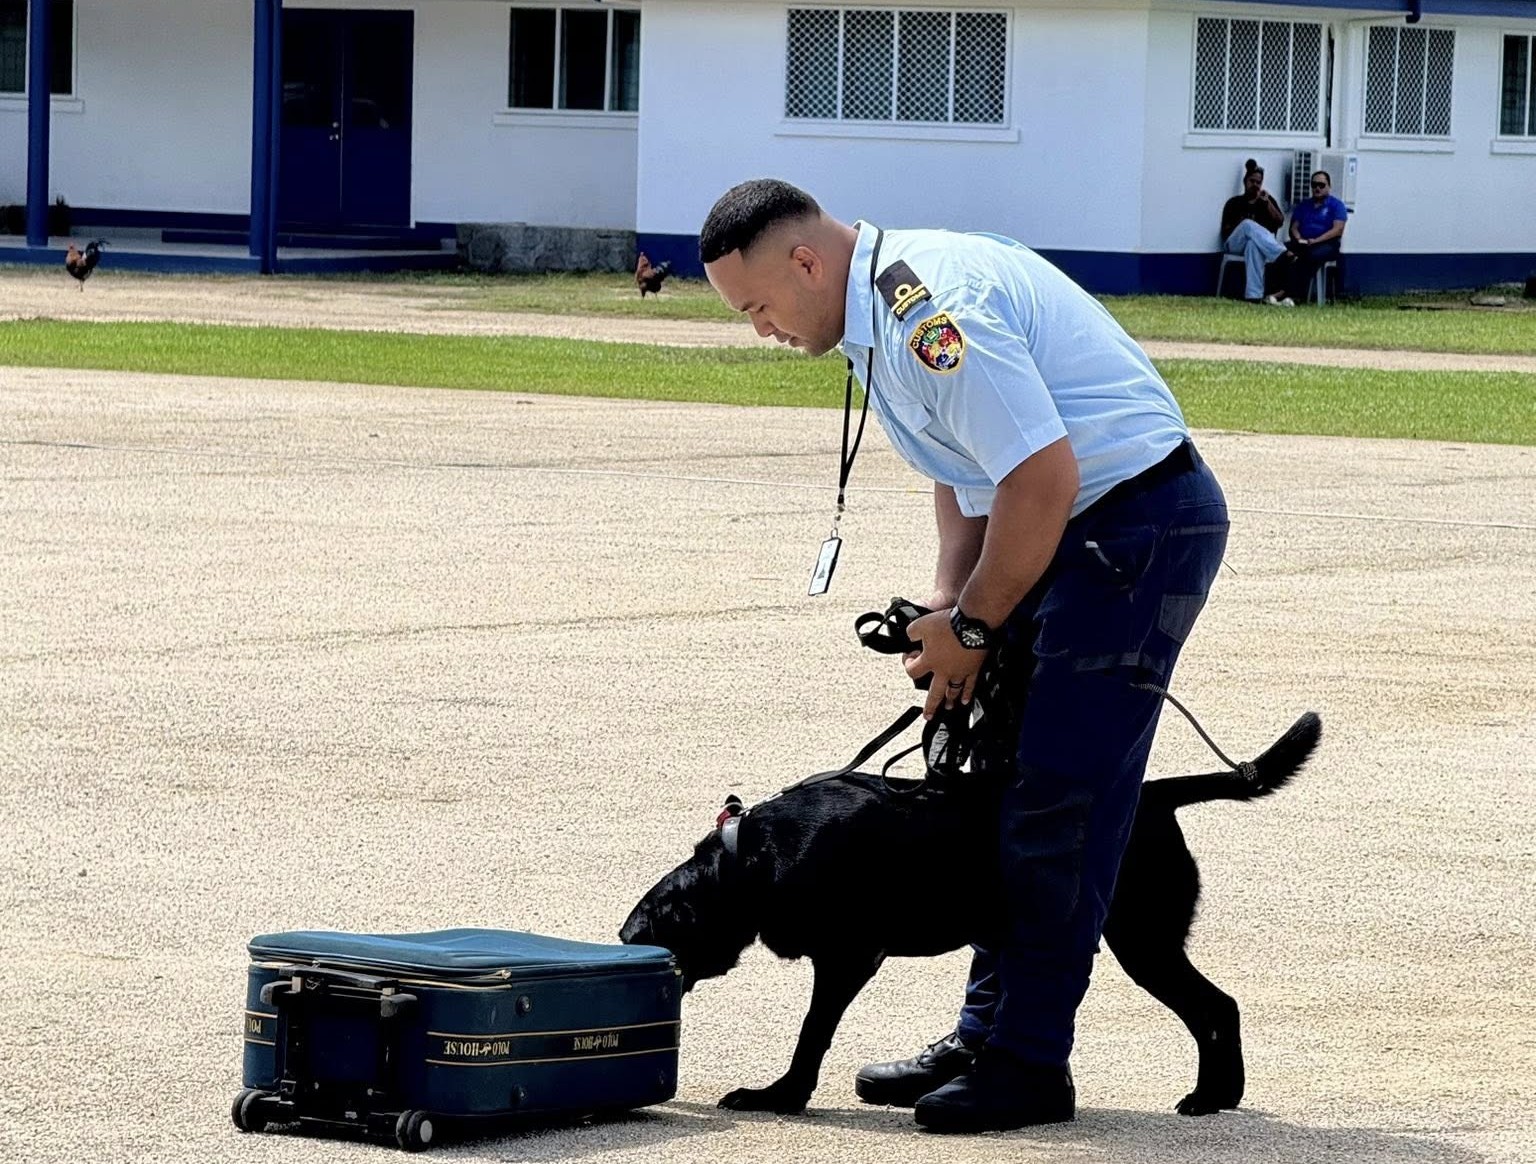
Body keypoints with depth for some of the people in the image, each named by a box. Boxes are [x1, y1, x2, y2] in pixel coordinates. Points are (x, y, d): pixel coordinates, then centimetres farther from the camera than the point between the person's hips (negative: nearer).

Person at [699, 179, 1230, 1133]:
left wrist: (972, 627, -14)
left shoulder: (931, 313, -23)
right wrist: (946, 606, 4)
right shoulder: (883, 307, 10)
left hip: (1143, 522, -11)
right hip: (1068, 528, 11)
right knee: (1007, 781, 12)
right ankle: (986, 1035, 17)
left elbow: (1043, 479, -26)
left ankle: (1030, 1062, -7)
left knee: (1060, 793, -11)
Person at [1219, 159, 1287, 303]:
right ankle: (1283, 256, -56)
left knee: (1253, 245, -42)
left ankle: (1254, 295, -57)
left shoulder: (1267, 201, 21)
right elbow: (1225, 230, 8)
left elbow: (1279, 221, 6)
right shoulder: (1234, 202, 16)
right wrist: (1242, 226, -9)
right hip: (1234, 243, 0)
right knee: (1248, 225, -37)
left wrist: (1267, 202, -1)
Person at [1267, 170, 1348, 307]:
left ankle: (1293, 294, -43)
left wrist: (1316, 240, -18)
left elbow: (1338, 229, -6)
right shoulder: (1303, 206, 23)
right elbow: (1294, 227, 16)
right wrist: (1298, 238, -8)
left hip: (1326, 244, -4)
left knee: (1312, 255, -39)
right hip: (1302, 243, 4)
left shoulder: (1336, 205, 7)